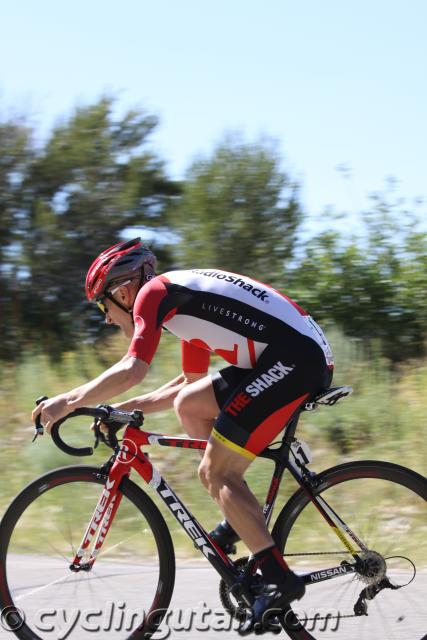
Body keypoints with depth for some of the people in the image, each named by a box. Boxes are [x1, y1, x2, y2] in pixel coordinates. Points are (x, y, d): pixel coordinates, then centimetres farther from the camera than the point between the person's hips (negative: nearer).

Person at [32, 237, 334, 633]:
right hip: (299, 354, 10)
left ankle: (280, 580, -6)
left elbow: (132, 370, -16)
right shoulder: (182, 298, 25)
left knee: (218, 472, -5)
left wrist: (68, 402, -5)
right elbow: (190, 381, 33)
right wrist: (126, 408, 29)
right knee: (188, 404, 17)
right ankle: (242, 517, 18)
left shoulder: (153, 293, -3)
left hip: (296, 359, -10)